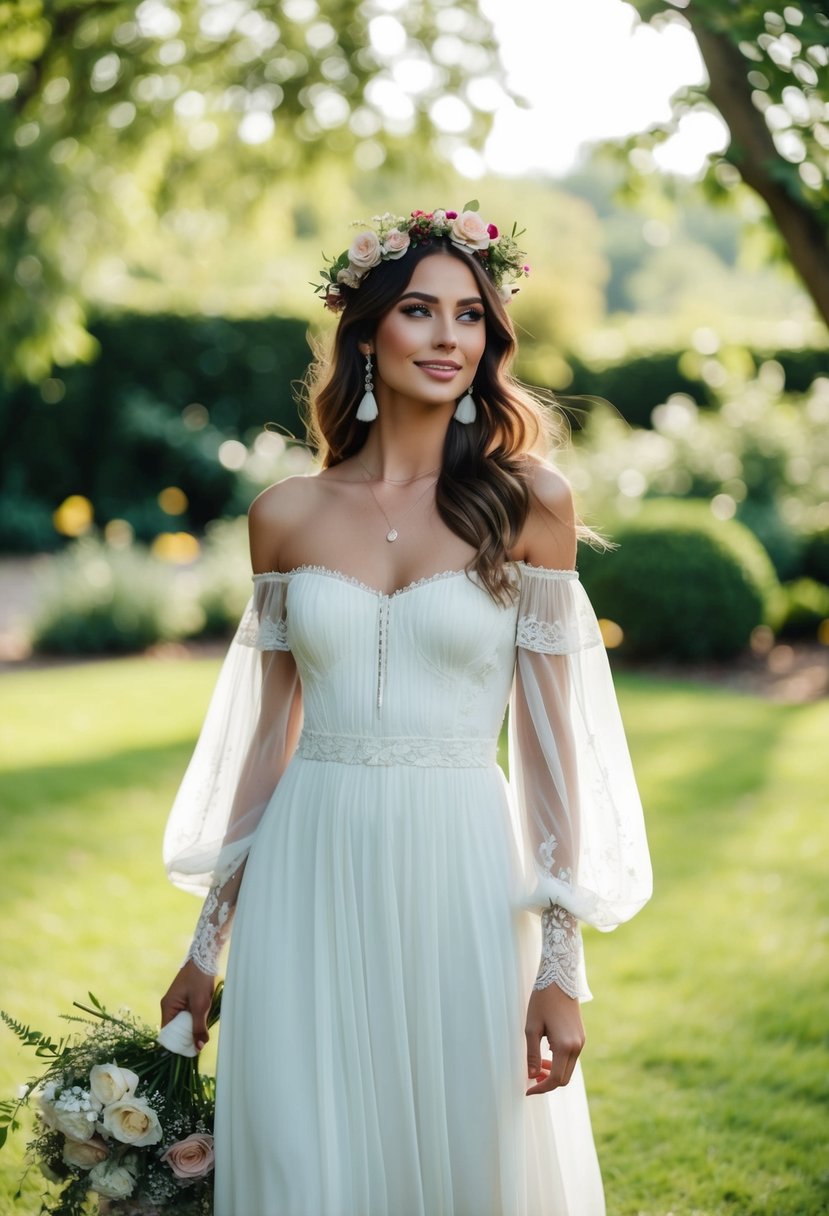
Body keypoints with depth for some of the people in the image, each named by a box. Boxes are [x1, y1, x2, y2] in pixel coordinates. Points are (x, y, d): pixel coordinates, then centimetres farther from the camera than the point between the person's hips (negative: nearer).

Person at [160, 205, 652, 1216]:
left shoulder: (526, 501, -1)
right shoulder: (288, 514, 5)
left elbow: (549, 736, -2)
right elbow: (264, 735, 10)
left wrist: (561, 965, -6)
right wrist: (207, 943, 13)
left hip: (459, 876, -1)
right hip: (308, 878, 2)